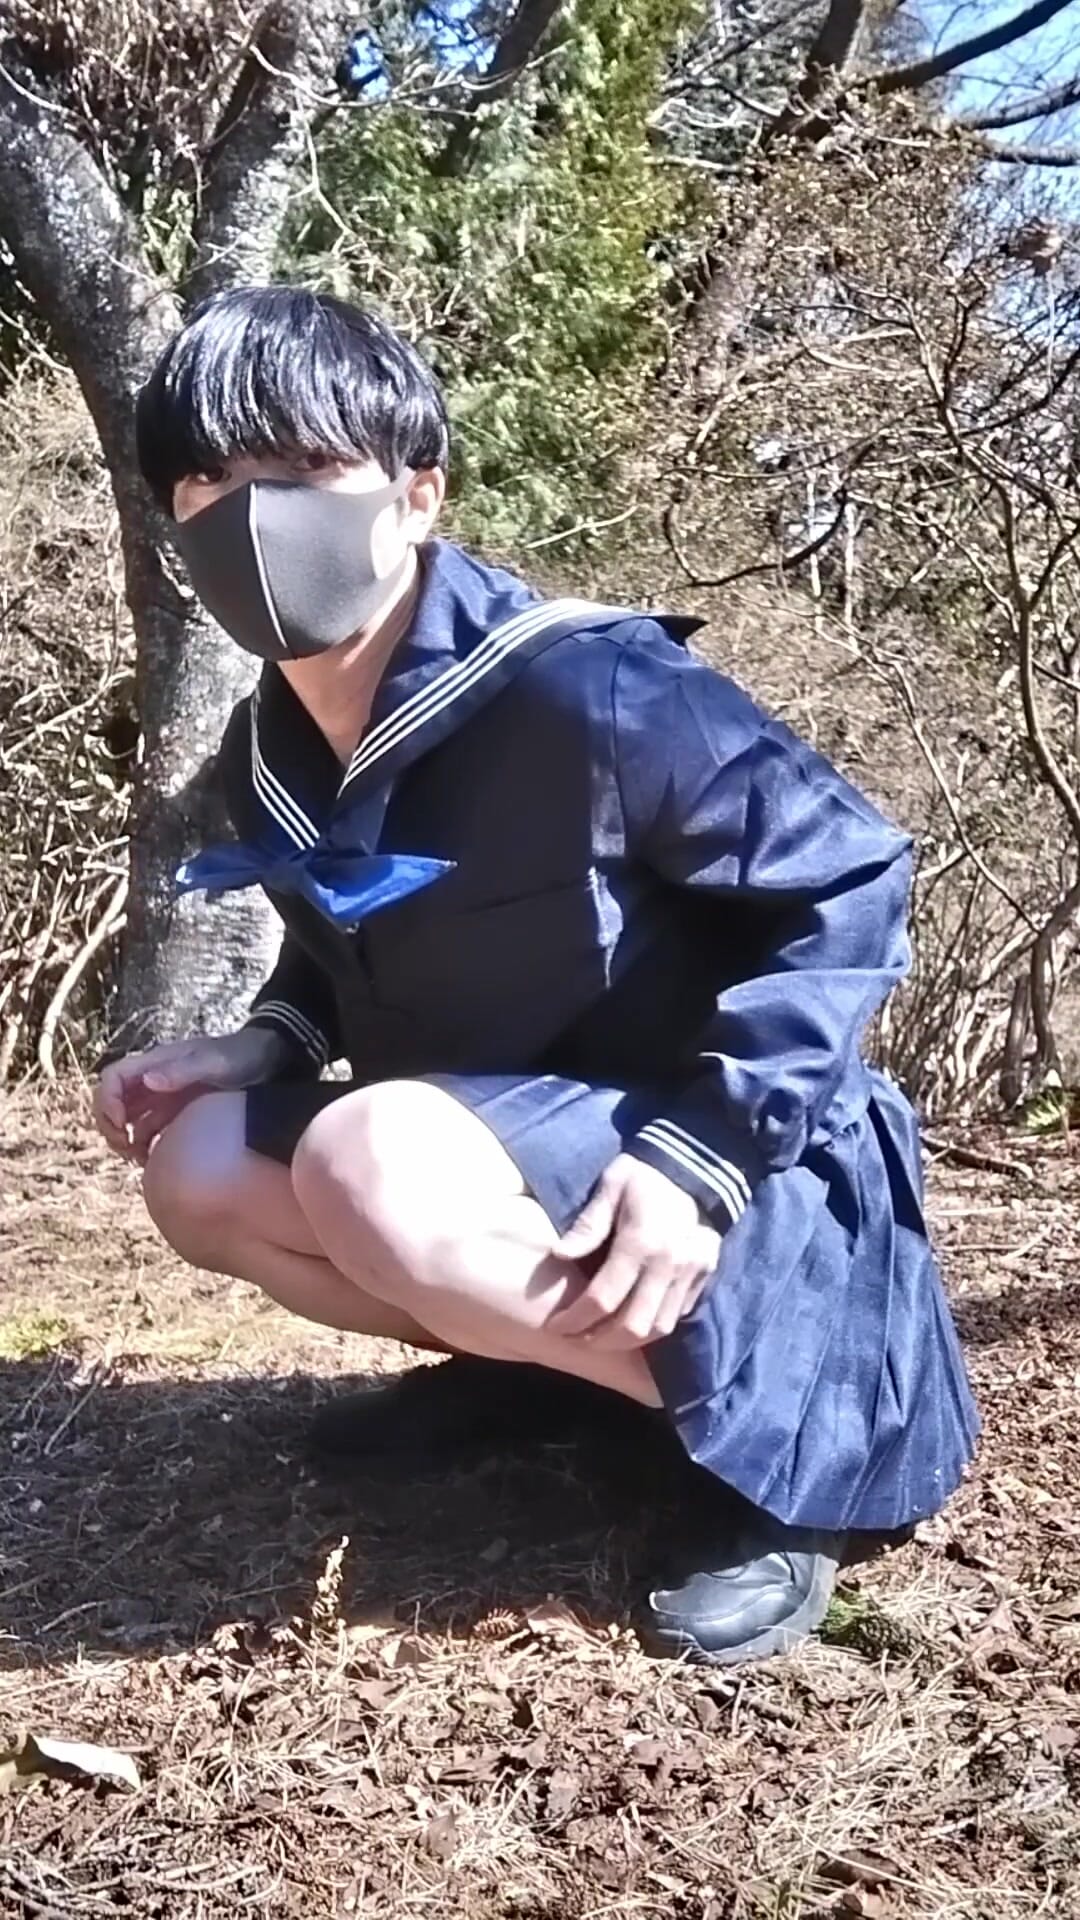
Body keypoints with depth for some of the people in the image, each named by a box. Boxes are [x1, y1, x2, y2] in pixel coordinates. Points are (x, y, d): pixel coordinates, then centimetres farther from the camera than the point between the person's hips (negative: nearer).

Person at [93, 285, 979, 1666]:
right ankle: (535, 1353, 11)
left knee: (368, 1166, -33)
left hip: (708, 1176, -7)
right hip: (516, 1151, 8)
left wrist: (703, 1151, -27)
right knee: (200, 1166, -5)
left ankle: (782, 1424, -14)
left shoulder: (581, 690, -25)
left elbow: (851, 879, -19)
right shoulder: (269, 757, 0)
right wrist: (266, 1042, -3)